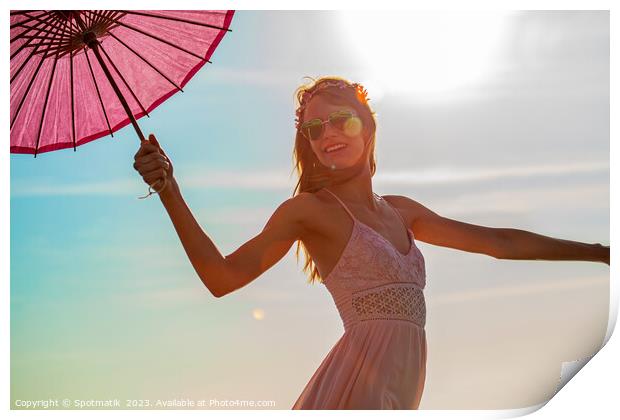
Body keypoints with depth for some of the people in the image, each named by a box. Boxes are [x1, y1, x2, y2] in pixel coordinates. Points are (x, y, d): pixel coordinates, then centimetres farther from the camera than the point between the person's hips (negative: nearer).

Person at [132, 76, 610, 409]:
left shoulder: (400, 210, 18)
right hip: (358, 384, -6)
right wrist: (168, 189, -22)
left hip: (399, 386, 7)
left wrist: (598, 251, 26)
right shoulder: (310, 209, -1)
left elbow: (499, 241, 23)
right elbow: (224, 277, -13)